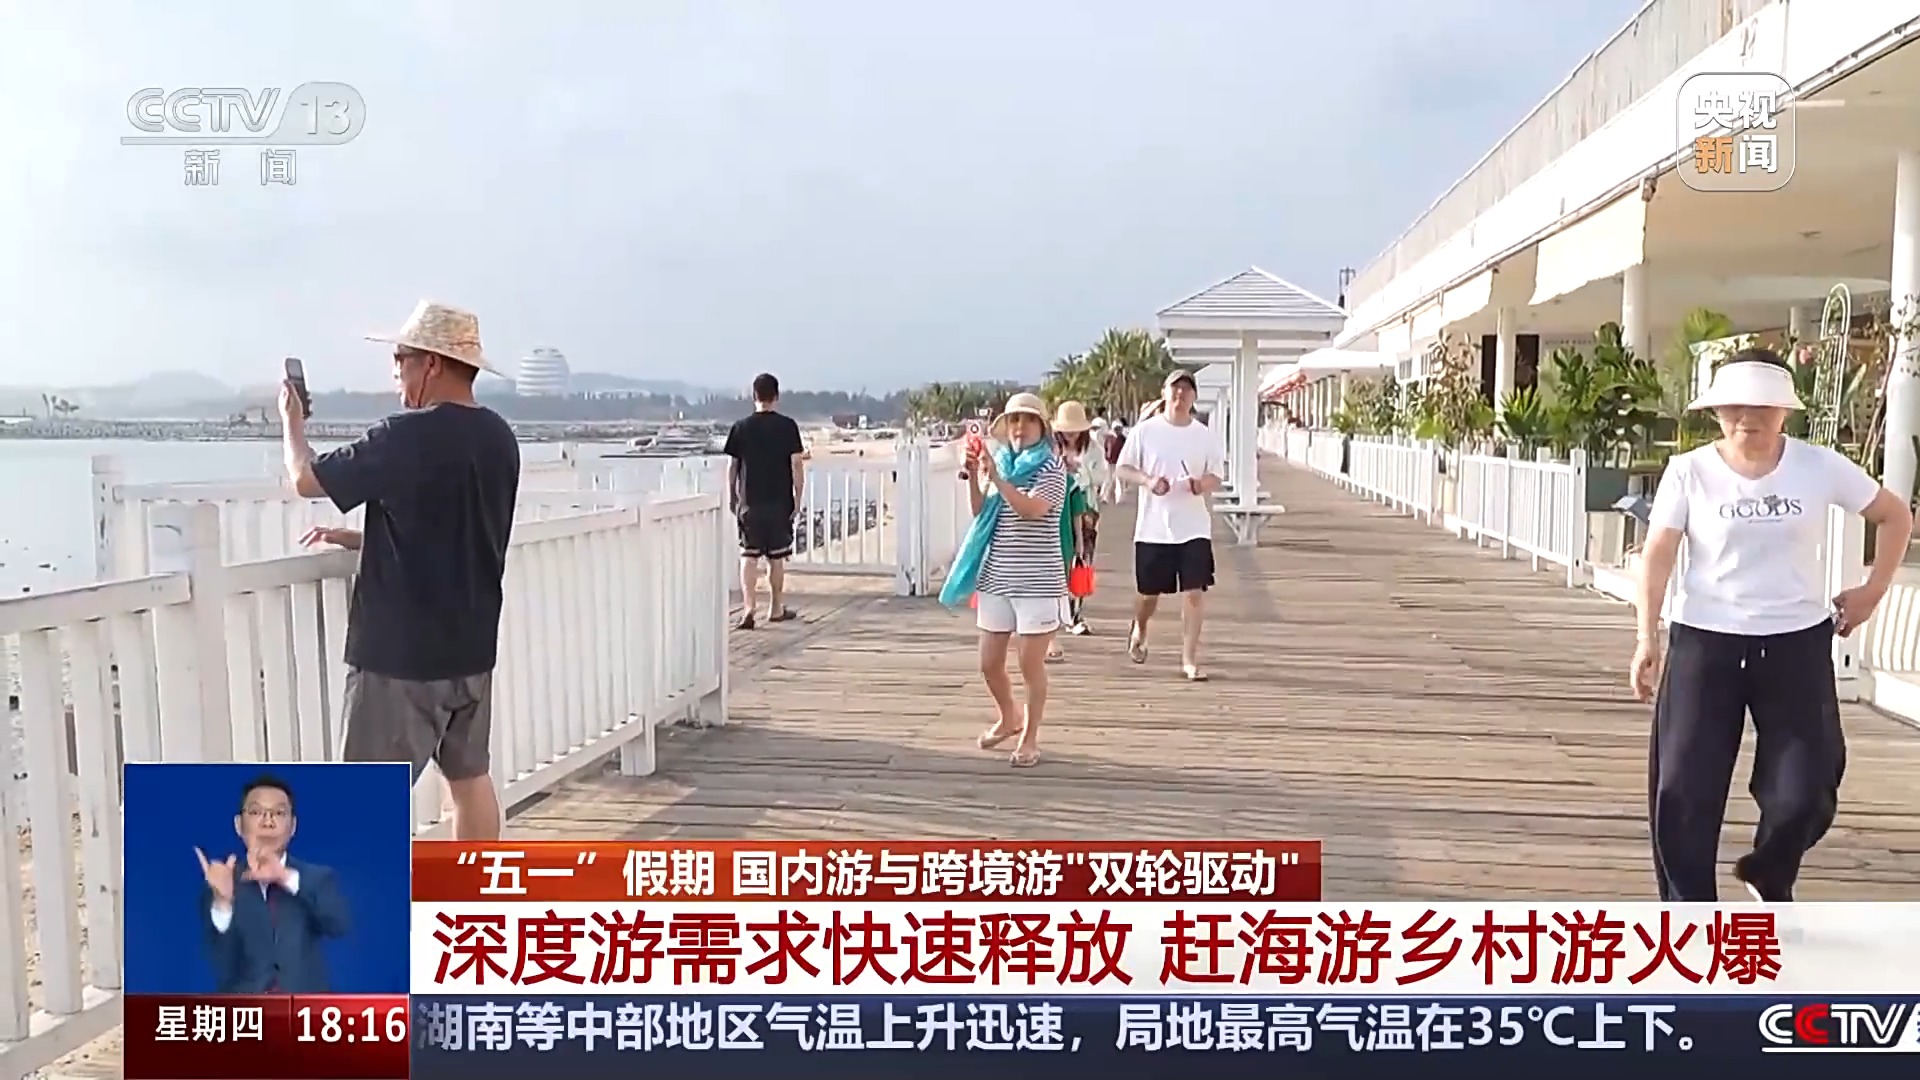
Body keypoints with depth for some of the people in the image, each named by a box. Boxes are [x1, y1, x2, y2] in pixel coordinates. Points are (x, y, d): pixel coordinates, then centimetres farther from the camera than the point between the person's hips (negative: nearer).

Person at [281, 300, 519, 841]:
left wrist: (293, 421, 12)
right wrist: (355, 539, 21)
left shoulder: (406, 436, -19)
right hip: (472, 648, 8)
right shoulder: (499, 438, 5)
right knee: (470, 778, 16)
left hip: (401, 654, -7)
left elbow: (307, 480, -7)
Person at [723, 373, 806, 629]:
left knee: (749, 556, 2)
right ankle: (776, 609, 22)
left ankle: (748, 608, -12)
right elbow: (797, 465, -6)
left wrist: (732, 498, 15)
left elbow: (732, 467, 3)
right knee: (777, 556, 11)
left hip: (749, 502, 0)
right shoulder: (787, 426, -5)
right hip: (779, 502, 0)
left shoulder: (740, 427, -1)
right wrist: (798, 498, 2)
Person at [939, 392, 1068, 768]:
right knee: (989, 663, 11)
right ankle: (1009, 717, 38)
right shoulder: (1000, 462, 10)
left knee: (1031, 664, 1)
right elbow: (980, 512, 10)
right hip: (996, 578, 6)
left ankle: (1029, 739, 17)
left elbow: (1032, 508, -22)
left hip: (1037, 581, -5)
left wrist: (996, 477, -29)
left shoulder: (1051, 466, -6)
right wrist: (973, 478, -5)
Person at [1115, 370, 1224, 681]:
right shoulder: (1146, 430, 0)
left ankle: (1190, 659, 0)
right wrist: (1147, 481, -17)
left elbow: (1216, 478, 8)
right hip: (1153, 527, -1)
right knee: (1148, 592, 11)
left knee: (1194, 592, -8)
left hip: (1193, 526, 1)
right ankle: (1138, 632, 43)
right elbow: (1123, 468, 1)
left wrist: (1202, 484, -15)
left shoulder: (1204, 435, 5)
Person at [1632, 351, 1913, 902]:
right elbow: (1657, 554, -10)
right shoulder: (1689, 472, -6)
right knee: (1684, 789, -2)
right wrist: (1647, 638, -19)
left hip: (1797, 643, 1)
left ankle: (1768, 875, 35)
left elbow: (1895, 515, 12)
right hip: (1704, 640, -1)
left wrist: (1873, 589, 7)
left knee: (1804, 791, 2)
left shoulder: (1821, 467, -3)